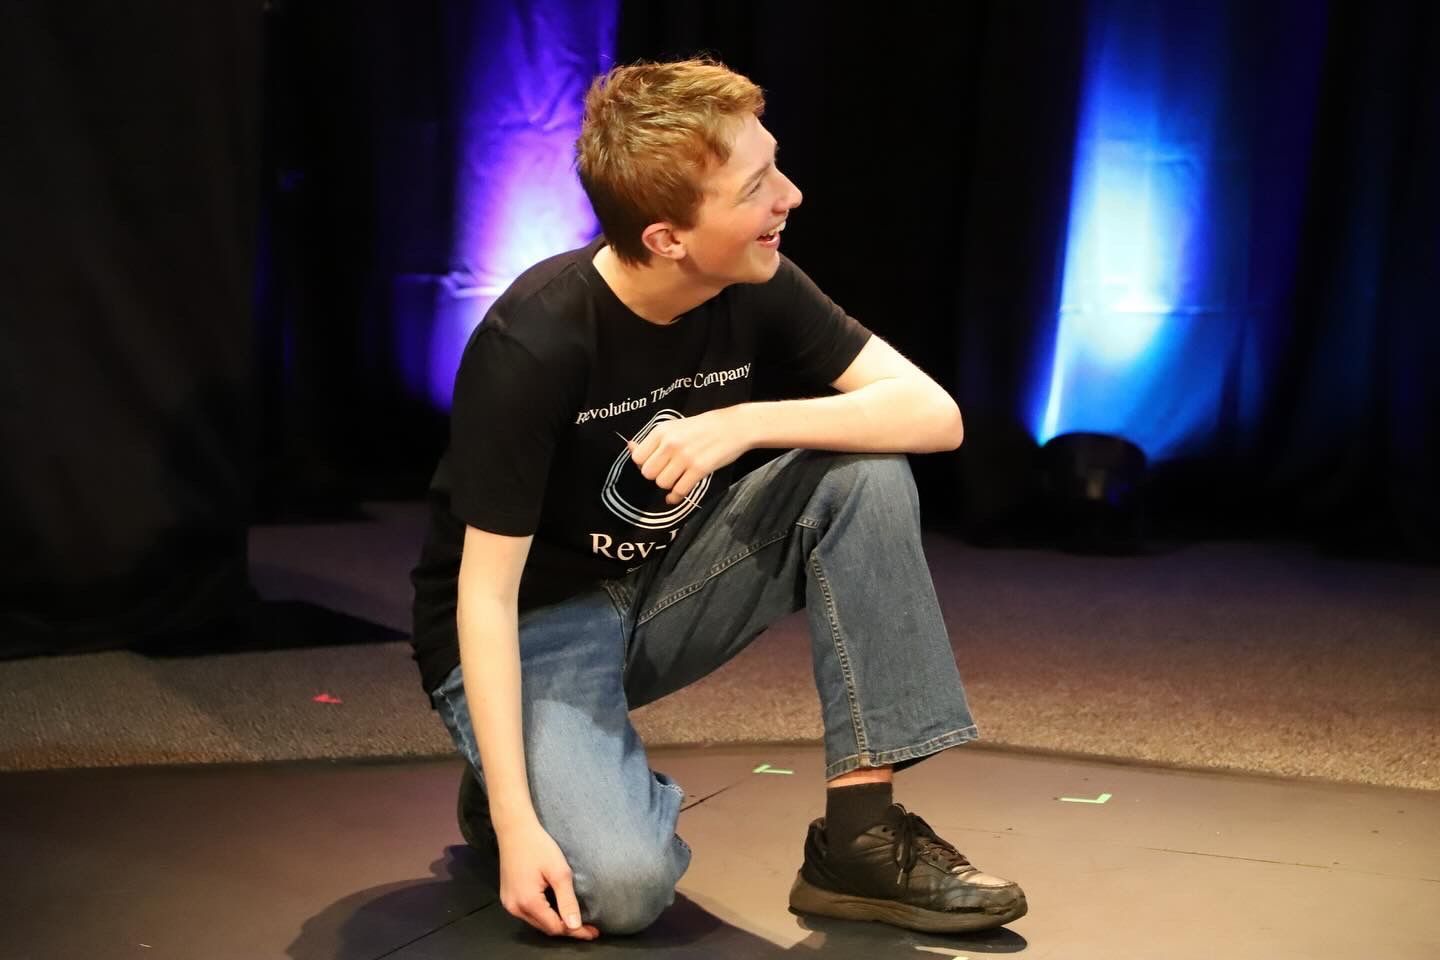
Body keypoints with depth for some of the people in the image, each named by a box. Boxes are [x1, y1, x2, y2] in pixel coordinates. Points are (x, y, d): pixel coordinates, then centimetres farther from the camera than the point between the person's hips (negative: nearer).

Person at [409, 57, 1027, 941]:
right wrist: (518, 825, -31)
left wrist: (749, 422, -31)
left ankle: (862, 836, -14)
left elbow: (935, 412, -16)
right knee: (623, 883, -31)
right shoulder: (533, 348, -27)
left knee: (868, 473, -19)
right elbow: (487, 590, -24)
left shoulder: (755, 289, -12)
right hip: (536, 623, -5)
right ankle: (507, 789, 5)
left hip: (662, 587, 6)